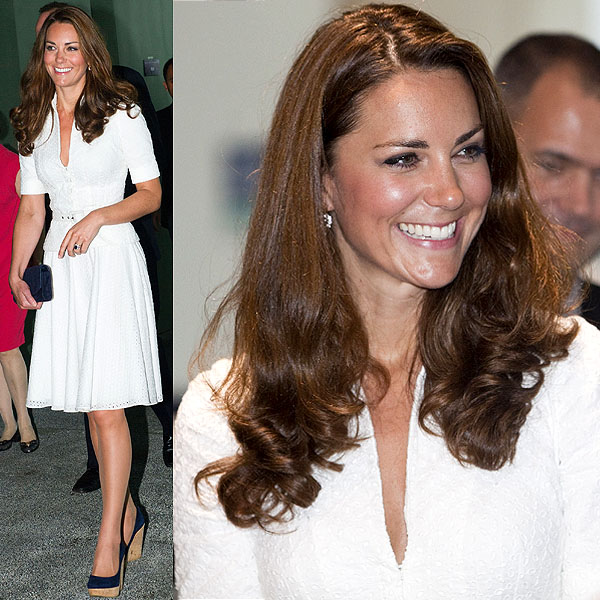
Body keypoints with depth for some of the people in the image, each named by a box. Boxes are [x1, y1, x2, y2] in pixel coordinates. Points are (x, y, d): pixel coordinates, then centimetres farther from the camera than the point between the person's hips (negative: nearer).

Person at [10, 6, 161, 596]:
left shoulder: (120, 113, -2)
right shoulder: (33, 122, 12)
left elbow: (152, 194, -1)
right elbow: (30, 208, 13)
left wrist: (98, 217, -16)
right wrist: (17, 272, 2)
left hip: (111, 259, -5)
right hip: (61, 262, 5)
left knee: (106, 405, -8)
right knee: (90, 405, 8)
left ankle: (109, 538, 1)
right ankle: (128, 513, 24)